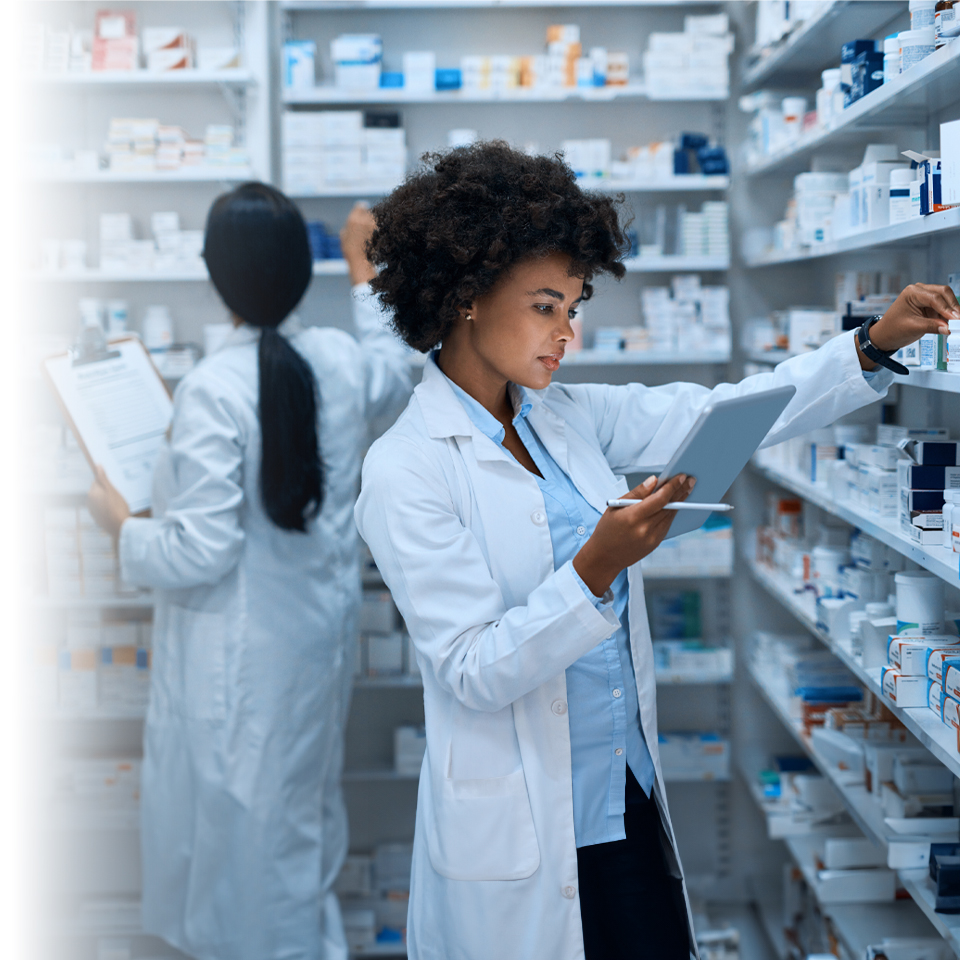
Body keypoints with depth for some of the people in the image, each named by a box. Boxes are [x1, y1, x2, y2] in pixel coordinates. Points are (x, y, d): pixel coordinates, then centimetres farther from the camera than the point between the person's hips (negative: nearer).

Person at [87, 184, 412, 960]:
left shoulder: (214, 389, -27)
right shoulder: (340, 360, -9)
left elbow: (200, 551, -26)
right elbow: (394, 377, 18)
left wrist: (120, 523, -7)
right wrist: (365, 275, 28)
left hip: (240, 648, -7)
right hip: (320, 627, 7)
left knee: (237, 802, 13)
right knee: (302, 791, 27)